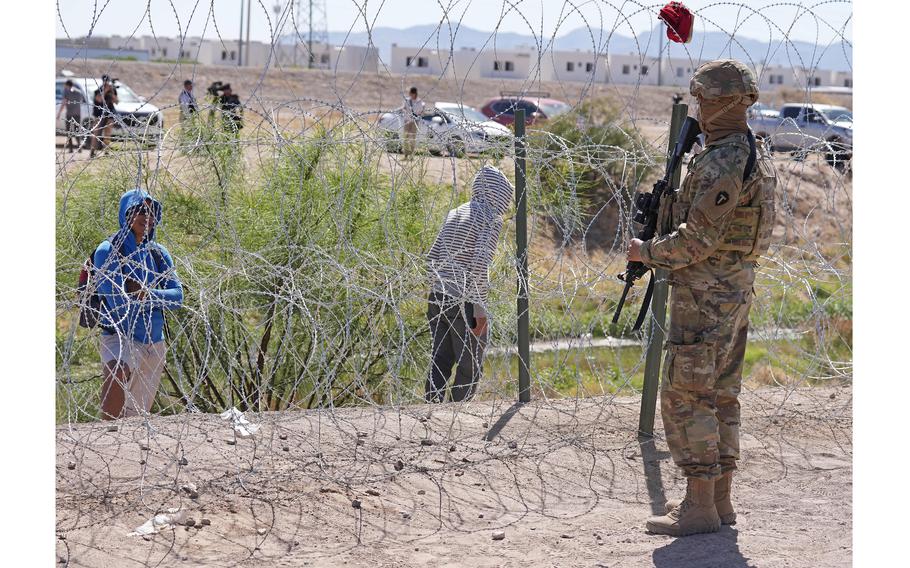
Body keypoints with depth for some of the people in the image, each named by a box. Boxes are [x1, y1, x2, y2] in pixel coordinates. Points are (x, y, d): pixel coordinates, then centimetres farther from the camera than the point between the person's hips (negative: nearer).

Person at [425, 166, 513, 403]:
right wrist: (479, 308, -16)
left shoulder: (455, 213, 15)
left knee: (440, 363, 7)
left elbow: (433, 256, 15)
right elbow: (480, 262, -17)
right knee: (469, 368, 2)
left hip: (438, 298, 6)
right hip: (465, 303, -6)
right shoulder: (491, 218, -6)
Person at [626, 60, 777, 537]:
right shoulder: (754, 158, 12)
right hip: (737, 288, 10)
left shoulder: (720, 164, -21)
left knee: (685, 399, -6)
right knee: (720, 397, 14)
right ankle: (720, 500, 19)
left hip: (705, 297, -10)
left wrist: (648, 252, -8)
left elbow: (698, 239, -23)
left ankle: (699, 508, -5)